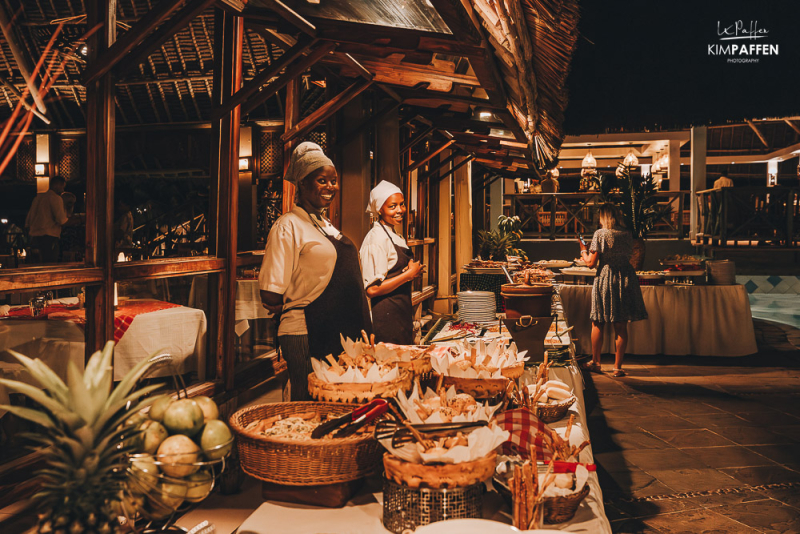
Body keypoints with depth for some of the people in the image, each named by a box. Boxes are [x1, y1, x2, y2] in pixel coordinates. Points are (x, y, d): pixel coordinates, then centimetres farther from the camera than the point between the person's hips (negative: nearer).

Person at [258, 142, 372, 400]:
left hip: (342, 335, 8)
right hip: (307, 336, -8)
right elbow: (271, 297, -15)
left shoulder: (325, 224, 16)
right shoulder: (288, 226, -10)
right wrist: (295, 311, 0)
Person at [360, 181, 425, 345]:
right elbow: (372, 289, -23)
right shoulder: (376, 238, -16)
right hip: (386, 317, -9)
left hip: (402, 315, 9)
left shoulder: (394, 236, 13)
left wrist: (413, 271, 4)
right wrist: (409, 274, -15)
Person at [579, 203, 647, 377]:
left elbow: (591, 263, -10)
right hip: (625, 278, 3)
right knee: (621, 327, 5)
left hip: (604, 279, -3)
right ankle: (617, 367, 8)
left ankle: (595, 363, 21)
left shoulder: (600, 234, -8)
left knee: (597, 324, 12)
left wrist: (584, 251, 10)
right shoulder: (627, 234, 5)